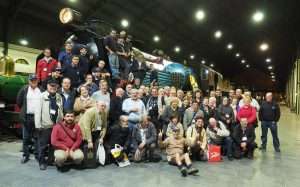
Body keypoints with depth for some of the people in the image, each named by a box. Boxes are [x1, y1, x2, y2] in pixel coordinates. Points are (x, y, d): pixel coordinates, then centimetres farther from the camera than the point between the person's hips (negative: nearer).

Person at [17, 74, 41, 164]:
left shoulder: (41, 90, 2)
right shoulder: (24, 89, 0)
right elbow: (19, 101, 7)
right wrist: (24, 110, 9)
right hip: (27, 116, 0)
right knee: (26, 137, 8)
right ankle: (25, 155, 19)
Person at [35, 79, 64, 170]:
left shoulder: (59, 97, 9)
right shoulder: (42, 96, -4)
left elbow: (61, 111, 10)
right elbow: (38, 111, -7)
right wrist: (38, 125, -11)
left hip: (57, 125, 4)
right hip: (45, 125, -4)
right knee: (43, 145, 5)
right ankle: (42, 162, 18)